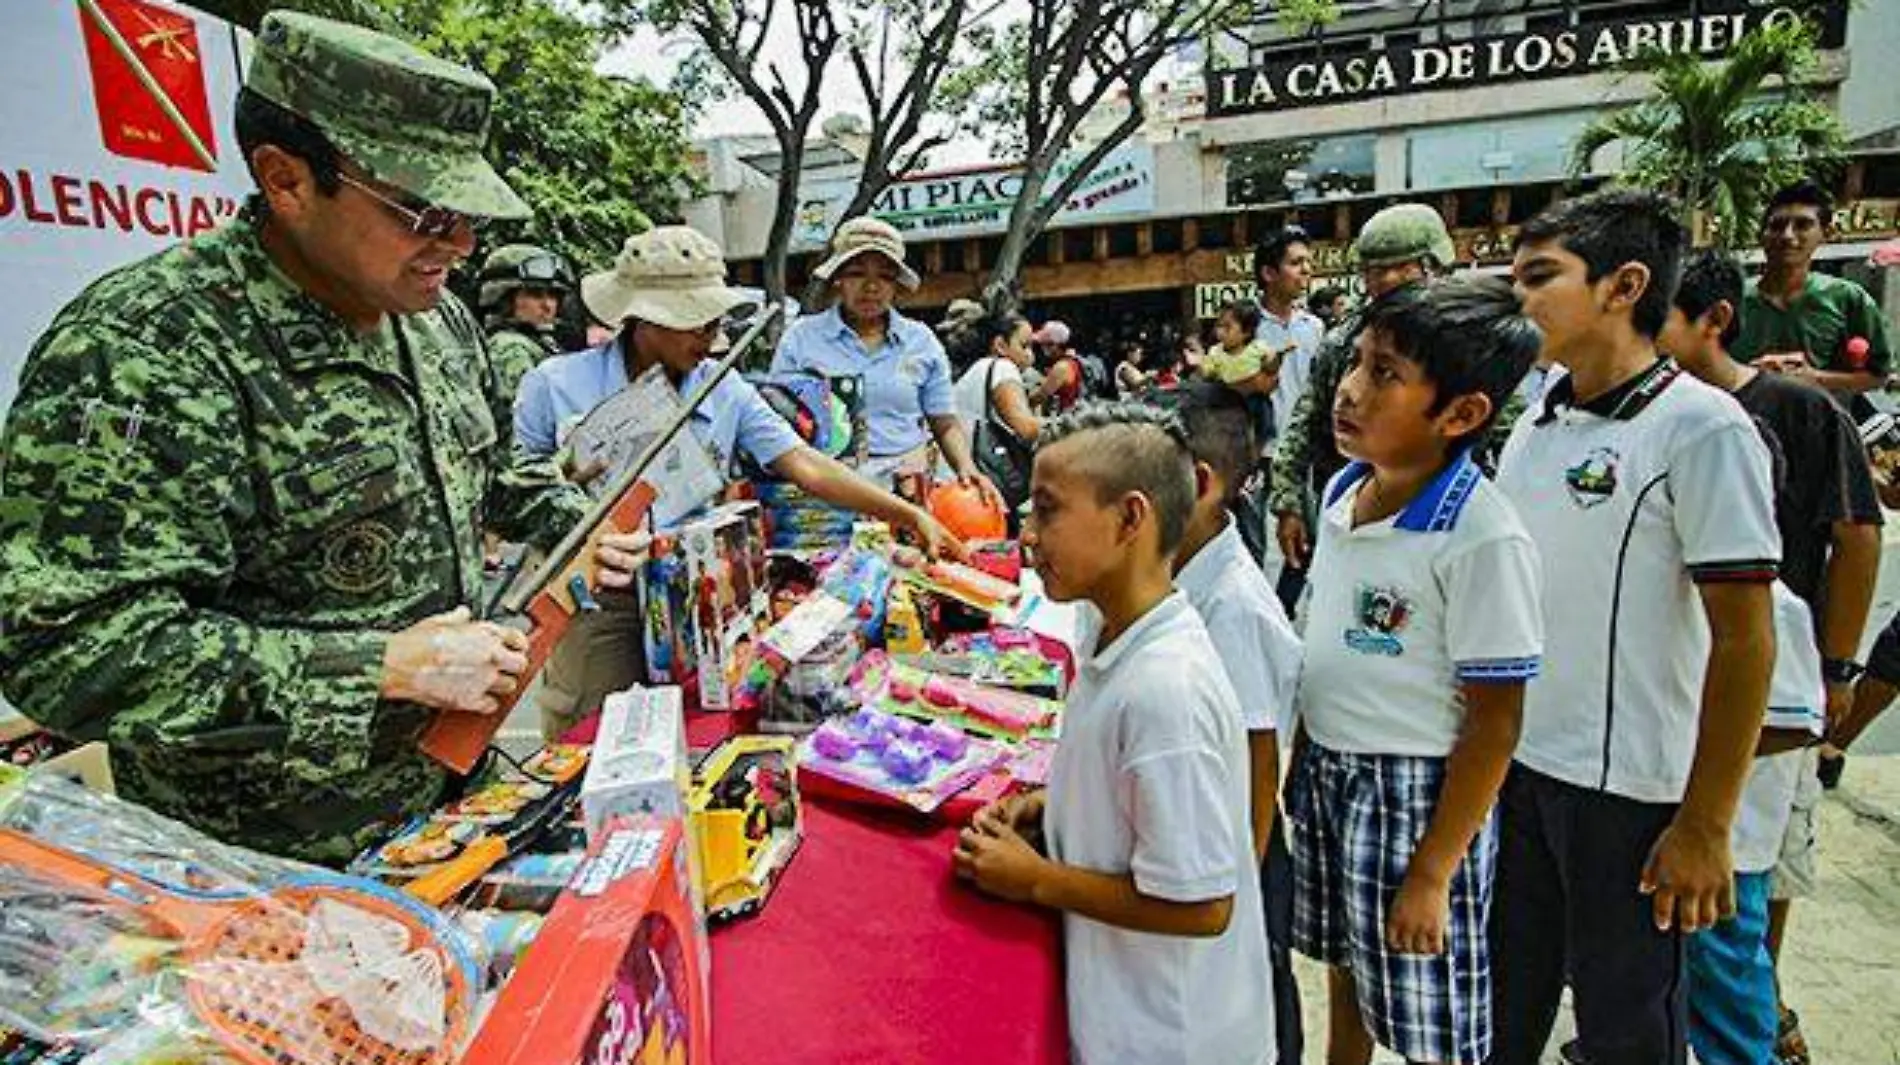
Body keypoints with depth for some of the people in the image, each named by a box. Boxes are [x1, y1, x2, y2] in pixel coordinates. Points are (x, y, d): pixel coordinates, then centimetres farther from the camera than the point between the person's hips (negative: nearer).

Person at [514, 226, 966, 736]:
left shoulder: (725, 392, 2)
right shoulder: (554, 385, -4)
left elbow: (806, 465, -4)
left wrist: (911, 516, -11)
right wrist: (565, 476, -19)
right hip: (598, 604, -2)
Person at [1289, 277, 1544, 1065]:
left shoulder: (1483, 540, -22)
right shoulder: (1344, 487, 0)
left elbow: (1494, 722, -18)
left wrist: (1432, 872, -15)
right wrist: (1305, 761, 14)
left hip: (1415, 794, -6)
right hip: (1327, 770, 7)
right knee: (1346, 971, 25)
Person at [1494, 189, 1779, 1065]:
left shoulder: (1701, 428, -13)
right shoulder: (1533, 427, 6)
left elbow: (1745, 640, -14)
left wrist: (1705, 826, -14)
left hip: (1628, 787, -6)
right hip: (1515, 764, 6)